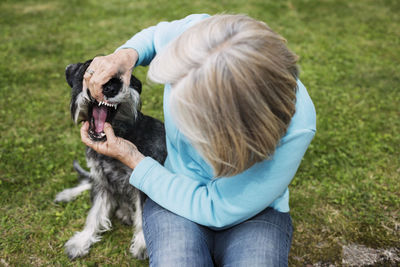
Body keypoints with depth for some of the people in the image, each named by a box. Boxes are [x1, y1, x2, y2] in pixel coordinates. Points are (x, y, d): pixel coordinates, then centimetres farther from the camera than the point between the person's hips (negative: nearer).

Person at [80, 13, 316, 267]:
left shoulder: (295, 127, -32)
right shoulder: (197, 31, -22)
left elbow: (215, 209, -23)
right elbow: (155, 35, 6)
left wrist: (133, 160, -17)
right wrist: (127, 54, -18)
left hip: (254, 211, -1)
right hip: (177, 189, 2)